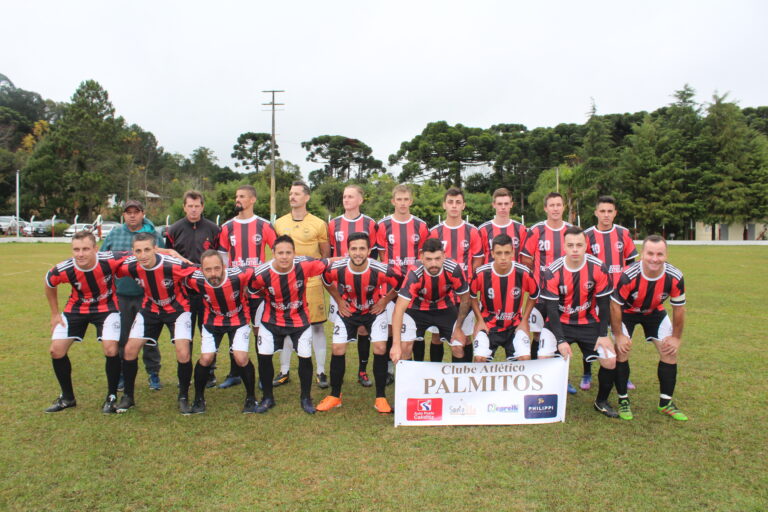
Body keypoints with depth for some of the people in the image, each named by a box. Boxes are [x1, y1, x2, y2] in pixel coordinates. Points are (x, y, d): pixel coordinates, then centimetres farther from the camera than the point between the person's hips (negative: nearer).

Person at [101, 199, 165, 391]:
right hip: (119, 295, 2)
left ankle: (153, 374, 19)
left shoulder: (154, 235, 2)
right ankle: (121, 374, 26)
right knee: (121, 337, 11)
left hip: (146, 295, -2)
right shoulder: (114, 234, 8)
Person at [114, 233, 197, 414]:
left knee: (183, 354, -17)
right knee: (130, 349, -2)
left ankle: (183, 398, 7)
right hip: (150, 309, 4)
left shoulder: (173, 265, -32)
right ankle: (128, 396, 21)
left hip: (177, 309, -4)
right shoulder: (130, 267, -19)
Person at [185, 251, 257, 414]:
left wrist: (246, 292, -4)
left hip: (239, 319, -2)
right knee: (206, 358, -8)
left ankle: (251, 398, 9)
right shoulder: (195, 280, -25)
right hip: (212, 320, 2)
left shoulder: (239, 275, -32)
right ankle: (199, 399, 18)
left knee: (241, 358, -14)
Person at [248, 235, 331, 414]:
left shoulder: (304, 265, -25)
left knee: (305, 357, 1)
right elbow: (250, 291, -3)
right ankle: (267, 398, 23)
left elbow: (327, 264, -9)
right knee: (264, 357, -1)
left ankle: (306, 398, 25)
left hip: (300, 319, 0)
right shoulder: (262, 273, -23)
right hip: (271, 320, 0)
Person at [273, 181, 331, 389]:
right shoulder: (279, 223, 9)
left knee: (317, 326, 2)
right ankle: (284, 371, 21)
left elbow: (326, 255, 8)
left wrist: (320, 272, 1)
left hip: (312, 283, -2)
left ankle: (321, 372, 13)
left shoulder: (319, 224, 2)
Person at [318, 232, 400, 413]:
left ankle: (380, 398, 4)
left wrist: (385, 300, -9)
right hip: (348, 311, 1)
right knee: (337, 349, -5)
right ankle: (335, 396, 14)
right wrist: (339, 301, -1)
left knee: (380, 349, -12)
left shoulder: (380, 270, -30)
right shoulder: (336, 269, -25)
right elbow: (326, 282, 0)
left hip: (374, 310, -1)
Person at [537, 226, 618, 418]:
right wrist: (561, 340, -21)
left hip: (589, 323, 2)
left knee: (610, 360, -10)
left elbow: (604, 303, -4)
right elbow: (551, 309, -15)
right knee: (544, 358, -19)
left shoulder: (598, 268, -12)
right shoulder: (552, 272, -18)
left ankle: (601, 402, 17)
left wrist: (603, 335, -7)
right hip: (559, 323, -2)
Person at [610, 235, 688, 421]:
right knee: (622, 350, -15)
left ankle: (666, 403, 13)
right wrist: (618, 335, -19)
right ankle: (623, 401, 2)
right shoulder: (628, 276, -36)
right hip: (627, 311, -3)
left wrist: (676, 337, -4)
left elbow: (679, 308, -10)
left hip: (655, 312, 4)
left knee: (670, 351, -2)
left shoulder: (675, 277, -26)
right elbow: (615, 305, -24)